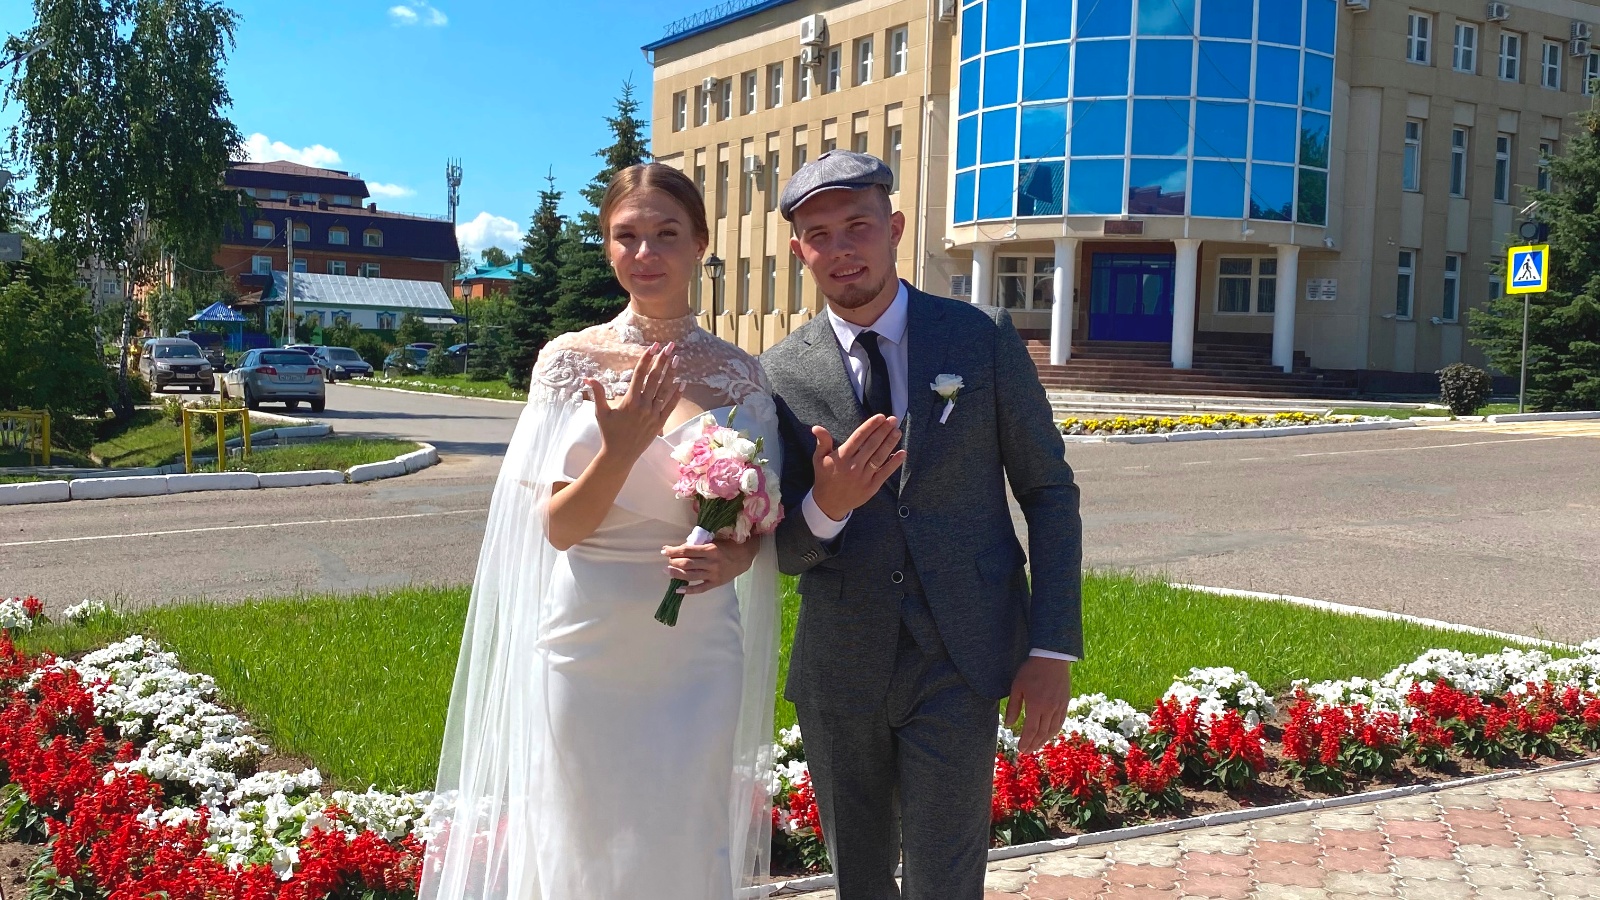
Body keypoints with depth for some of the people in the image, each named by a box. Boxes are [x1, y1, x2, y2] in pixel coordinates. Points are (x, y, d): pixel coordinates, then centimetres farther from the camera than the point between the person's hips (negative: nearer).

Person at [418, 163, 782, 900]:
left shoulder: (739, 374, 1)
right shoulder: (569, 360, -3)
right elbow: (557, 526, -6)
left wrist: (736, 558, -14)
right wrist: (622, 449, -23)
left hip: (694, 654, 1)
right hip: (586, 647, -1)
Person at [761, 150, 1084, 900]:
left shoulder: (983, 337, -3)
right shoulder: (782, 374, -1)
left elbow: (1049, 491, 1)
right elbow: (783, 550, 2)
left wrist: (1053, 647, -6)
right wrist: (825, 508, -22)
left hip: (958, 666, -2)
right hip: (839, 668, 2)